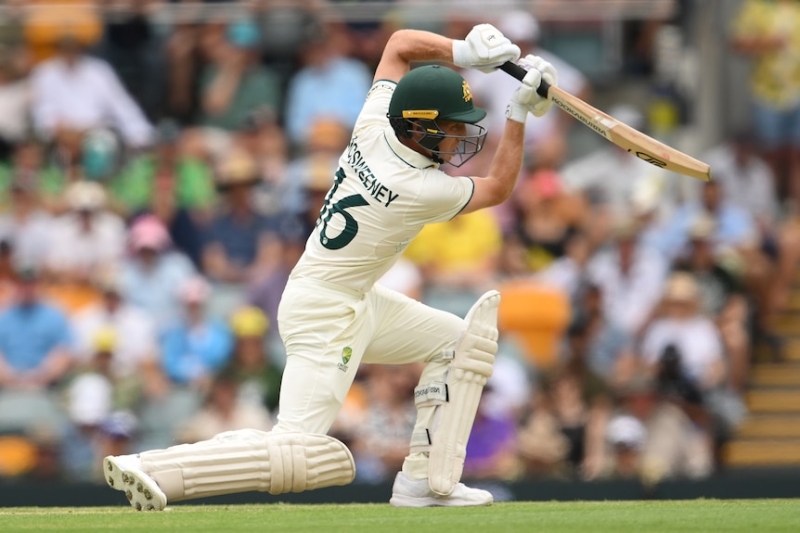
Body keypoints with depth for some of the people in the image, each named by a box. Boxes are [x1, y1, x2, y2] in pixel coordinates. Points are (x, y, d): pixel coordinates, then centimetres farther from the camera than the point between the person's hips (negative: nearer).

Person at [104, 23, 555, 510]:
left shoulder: (374, 128, -5)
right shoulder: (423, 190, -23)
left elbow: (400, 42, 10)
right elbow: (499, 188, -4)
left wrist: (464, 53, -2)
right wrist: (520, 112, -3)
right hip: (326, 312, -10)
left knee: (460, 341, 18)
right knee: (302, 456, -16)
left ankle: (425, 480, 14)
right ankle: (149, 469, -21)